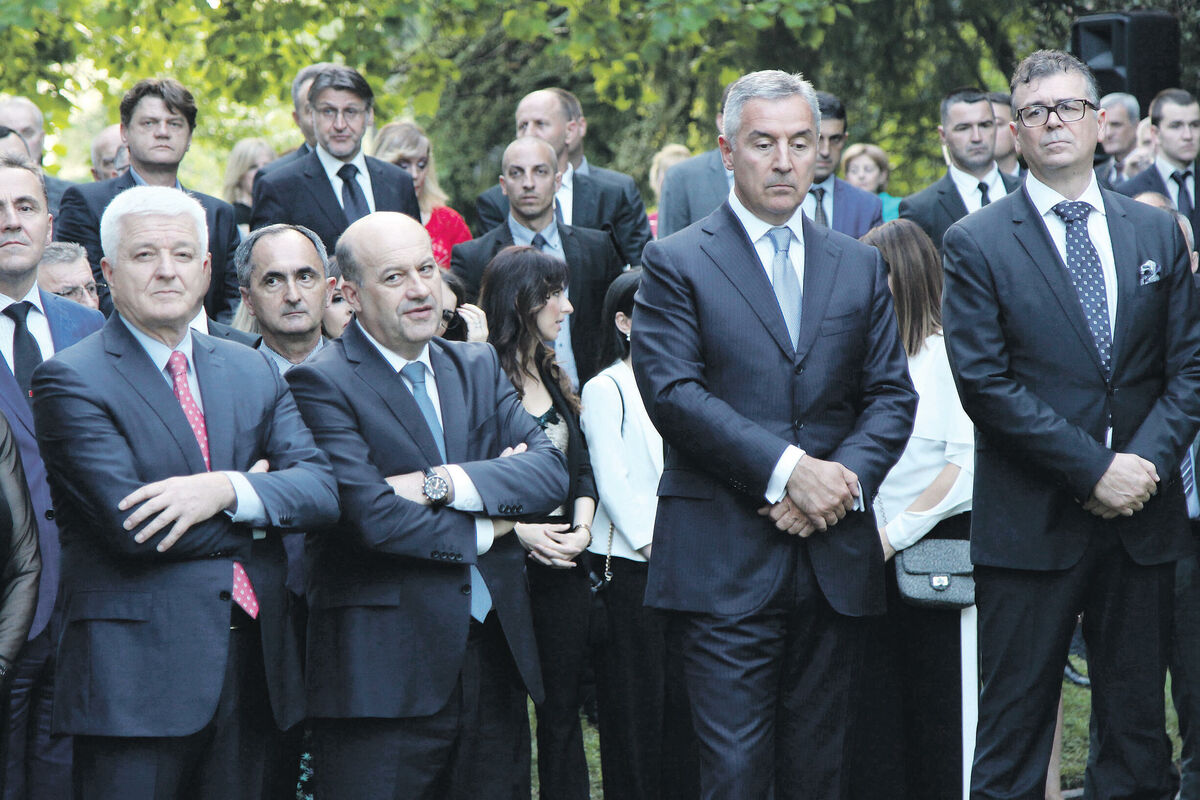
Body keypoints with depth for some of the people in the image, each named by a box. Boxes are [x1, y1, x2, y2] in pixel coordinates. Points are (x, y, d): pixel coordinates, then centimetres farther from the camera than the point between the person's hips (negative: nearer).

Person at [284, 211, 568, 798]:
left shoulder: (478, 367, 14)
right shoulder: (321, 385, -6)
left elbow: (550, 469, 1)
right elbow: (373, 517, -17)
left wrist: (445, 484, -13)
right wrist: (483, 530, -5)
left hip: (495, 657, 6)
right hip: (384, 675, -6)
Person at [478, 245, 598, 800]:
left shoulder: (553, 378, 15)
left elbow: (581, 468, 15)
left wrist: (582, 528, -2)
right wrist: (519, 530, -18)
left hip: (564, 565, 7)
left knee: (563, 712, 9)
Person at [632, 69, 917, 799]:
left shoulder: (860, 265, 15)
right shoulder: (677, 264, 2)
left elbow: (892, 395, 11)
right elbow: (673, 393, -10)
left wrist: (845, 480, -9)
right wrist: (788, 470, -16)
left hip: (835, 555, 4)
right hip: (724, 564, -4)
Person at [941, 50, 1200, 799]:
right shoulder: (977, 244, -2)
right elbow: (985, 382, -9)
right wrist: (1094, 470, -14)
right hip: (1032, 525, -3)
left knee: (1137, 727, 9)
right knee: (1015, 722, 1)